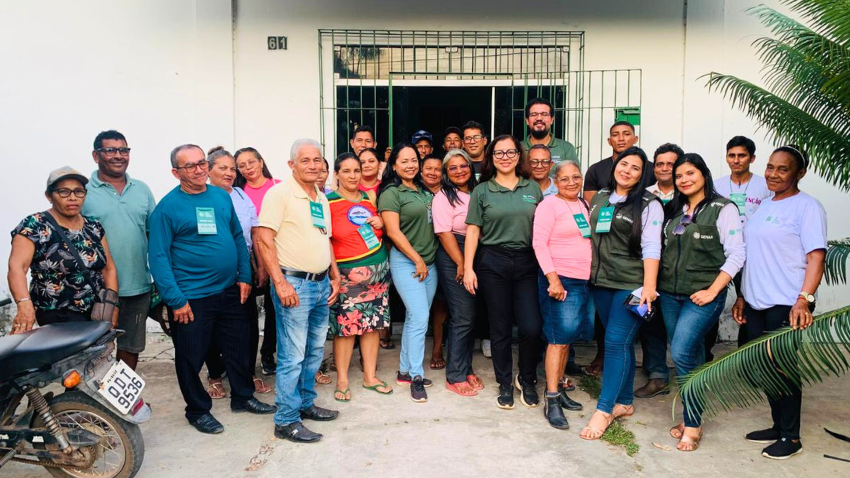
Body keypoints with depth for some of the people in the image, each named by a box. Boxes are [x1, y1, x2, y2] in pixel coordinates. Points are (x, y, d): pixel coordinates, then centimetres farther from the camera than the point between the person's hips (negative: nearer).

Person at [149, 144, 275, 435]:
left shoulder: (222, 196, 6)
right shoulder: (168, 206, -10)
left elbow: (238, 237, 13)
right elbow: (158, 256, -13)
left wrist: (244, 276, 5)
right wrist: (175, 299, -16)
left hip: (229, 291, 5)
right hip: (191, 298, -5)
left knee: (239, 348, 16)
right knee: (191, 357, 8)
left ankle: (243, 397, 35)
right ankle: (198, 410, 27)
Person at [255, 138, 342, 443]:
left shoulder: (322, 198, 15)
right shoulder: (279, 193, -10)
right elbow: (263, 240, -15)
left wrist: (335, 276, 16)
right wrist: (280, 283, -19)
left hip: (321, 284, 8)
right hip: (294, 285, -8)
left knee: (314, 351, 16)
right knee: (292, 356, -4)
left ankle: (305, 403, 31)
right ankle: (286, 420, 7)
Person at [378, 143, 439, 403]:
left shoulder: (424, 190, 12)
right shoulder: (391, 193, -8)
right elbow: (393, 231, -14)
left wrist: (427, 260, 11)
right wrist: (417, 260, -13)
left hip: (429, 262, 7)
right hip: (406, 262, -7)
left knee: (415, 318, 11)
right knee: (419, 318, -10)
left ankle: (405, 370, 22)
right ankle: (416, 377, 1)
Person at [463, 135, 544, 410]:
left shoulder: (533, 189, 9)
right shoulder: (482, 191, 4)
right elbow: (472, 231, 1)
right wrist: (468, 268, -5)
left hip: (526, 263, 1)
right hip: (493, 263, -1)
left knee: (531, 327, -5)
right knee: (500, 327, 6)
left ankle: (527, 381, 20)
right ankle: (505, 384, 23)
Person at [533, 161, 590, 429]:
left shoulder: (584, 205, 15)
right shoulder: (549, 205, -7)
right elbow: (539, 243, -13)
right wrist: (552, 278, -20)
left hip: (583, 280, 7)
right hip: (559, 279, -7)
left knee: (568, 338, 11)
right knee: (559, 338, -8)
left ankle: (559, 388, 23)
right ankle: (551, 401, -2)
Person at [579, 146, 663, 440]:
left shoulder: (648, 204, -5)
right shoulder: (600, 198, 12)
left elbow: (651, 247, -11)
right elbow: (590, 236, 18)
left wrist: (649, 286, -19)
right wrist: (588, 273, 14)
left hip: (631, 284, -5)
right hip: (601, 282, 6)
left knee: (616, 342, -8)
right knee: (621, 343, 13)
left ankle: (604, 410, -2)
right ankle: (625, 402, 23)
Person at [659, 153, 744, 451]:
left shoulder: (723, 209, -4)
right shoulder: (675, 211, 14)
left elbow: (736, 255, -9)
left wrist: (712, 291, -15)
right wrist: (655, 285, 7)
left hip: (703, 296, -6)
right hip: (670, 295, 6)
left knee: (682, 354, -16)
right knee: (690, 357, 11)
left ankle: (692, 425, -2)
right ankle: (690, 417, 22)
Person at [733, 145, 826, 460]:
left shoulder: (807, 207, -8)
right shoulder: (763, 206, 14)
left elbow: (816, 257, -15)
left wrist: (804, 300, -26)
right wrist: (742, 296, 17)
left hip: (786, 305, -7)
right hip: (756, 303, 7)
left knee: (783, 368, 1)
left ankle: (791, 437, 16)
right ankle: (778, 426, 29)